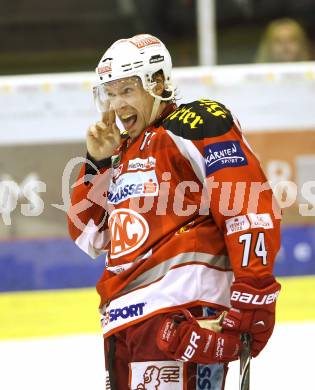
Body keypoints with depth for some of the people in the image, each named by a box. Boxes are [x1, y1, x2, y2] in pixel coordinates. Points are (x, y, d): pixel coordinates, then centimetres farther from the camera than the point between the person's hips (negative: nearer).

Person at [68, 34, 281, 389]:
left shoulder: (196, 126, -1)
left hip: (182, 311, -9)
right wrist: (98, 163, 15)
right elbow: (89, 238, 27)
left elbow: (250, 208, -12)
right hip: (124, 317, 9)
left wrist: (253, 300, -18)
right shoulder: (125, 153, 25)